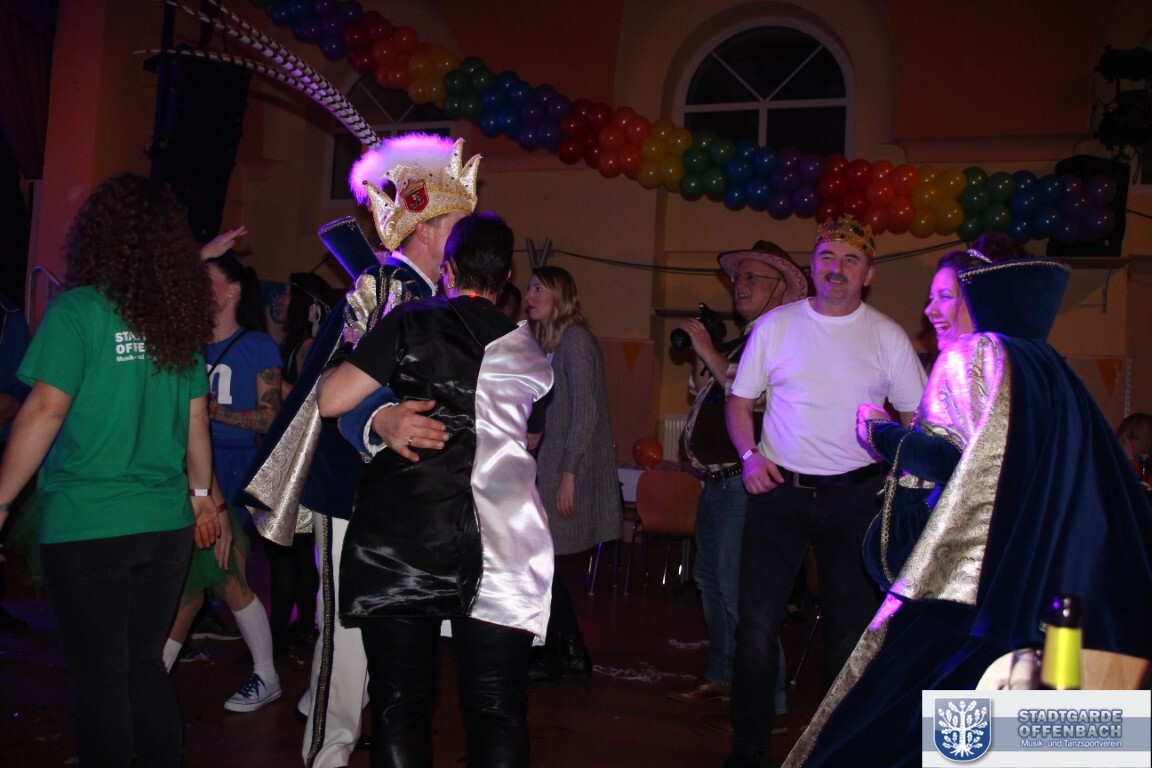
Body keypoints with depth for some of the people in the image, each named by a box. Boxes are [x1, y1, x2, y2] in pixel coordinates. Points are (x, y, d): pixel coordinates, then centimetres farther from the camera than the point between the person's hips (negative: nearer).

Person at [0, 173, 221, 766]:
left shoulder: (77, 310, -9)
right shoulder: (181, 317, 7)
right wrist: (200, 494, 21)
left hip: (87, 525, -5)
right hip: (168, 522, 5)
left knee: (100, 679, 7)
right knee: (144, 665, 17)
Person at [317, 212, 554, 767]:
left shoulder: (411, 323, 0)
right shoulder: (527, 352, 12)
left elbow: (331, 400, -4)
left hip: (398, 541, -2)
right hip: (495, 547, 2)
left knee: (400, 706, 7)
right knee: (496, 712, 6)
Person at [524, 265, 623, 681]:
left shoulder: (575, 339, -9)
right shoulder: (546, 344, 17)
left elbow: (585, 411, -16)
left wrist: (569, 473, -19)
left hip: (567, 470, -8)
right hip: (547, 467, 8)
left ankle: (550, 658, 11)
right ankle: (571, 654, 20)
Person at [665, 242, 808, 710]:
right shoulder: (737, 342, 18)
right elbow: (702, 398, 23)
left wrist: (709, 351, -16)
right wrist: (699, 358, 7)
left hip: (743, 483, -10)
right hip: (715, 479, 10)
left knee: (738, 588, -11)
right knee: (710, 580, 16)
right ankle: (721, 676, 29)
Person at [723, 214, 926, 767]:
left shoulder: (888, 337, 3)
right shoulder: (775, 326, 4)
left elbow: (917, 416, 8)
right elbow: (740, 401, 9)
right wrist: (750, 454, -8)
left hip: (855, 495, 0)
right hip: (779, 490, 0)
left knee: (851, 631, 9)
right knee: (757, 625, 0)